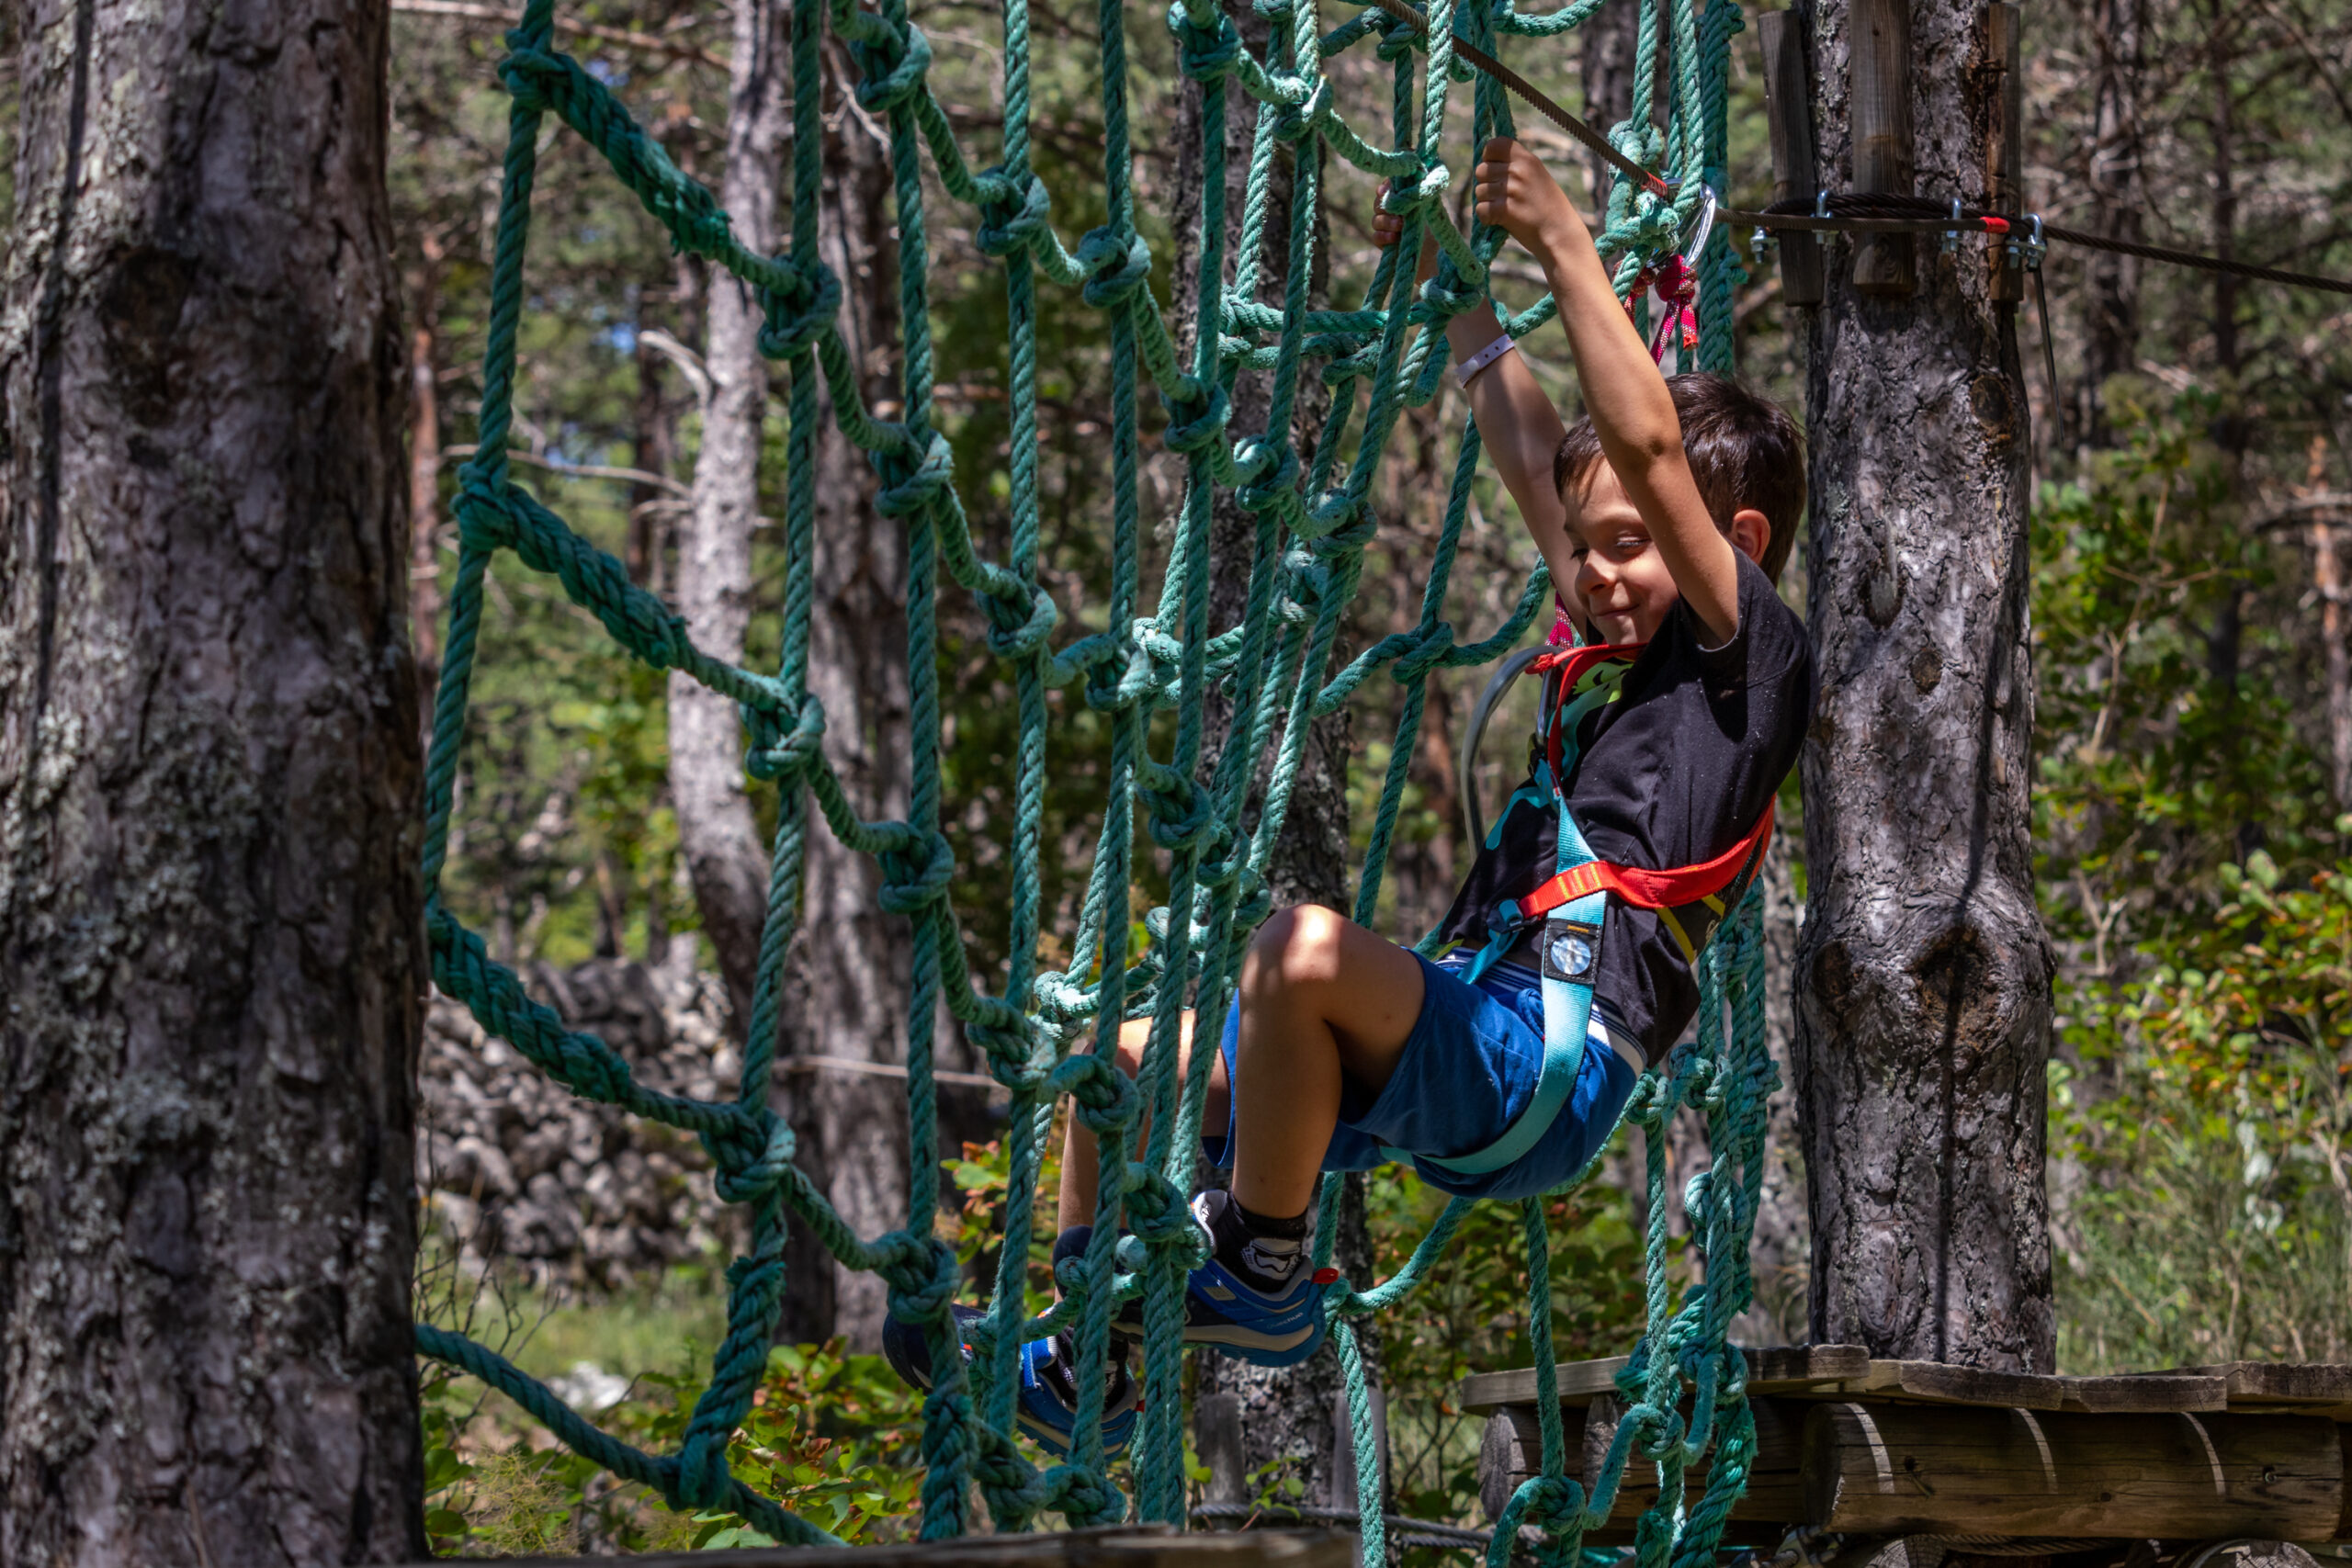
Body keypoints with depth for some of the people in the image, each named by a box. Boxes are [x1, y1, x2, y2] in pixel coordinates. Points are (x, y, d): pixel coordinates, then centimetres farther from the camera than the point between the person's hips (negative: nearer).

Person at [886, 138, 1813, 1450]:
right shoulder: (1613, 668, 25)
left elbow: (1646, 443, -11)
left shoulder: (1755, 663, 0)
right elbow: (1537, 460, 33)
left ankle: (1261, 1279, -19)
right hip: (1460, 1061, 10)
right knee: (1116, 1058, 11)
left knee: (1305, 948, -37)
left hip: (1545, 1066, -10)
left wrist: (1565, 243, -7)